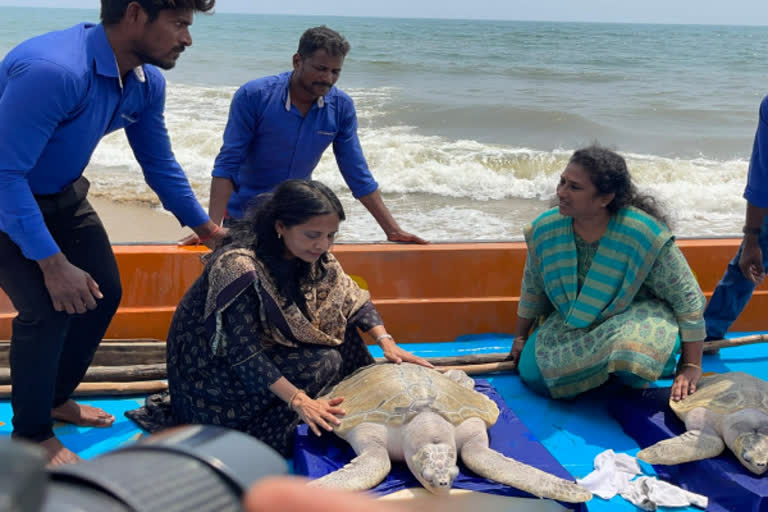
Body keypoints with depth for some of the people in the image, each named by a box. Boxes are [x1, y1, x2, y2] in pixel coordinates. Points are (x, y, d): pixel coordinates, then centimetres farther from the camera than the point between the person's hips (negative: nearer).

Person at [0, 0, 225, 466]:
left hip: (61, 195, 8)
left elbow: (159, 163, 5)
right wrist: (53, 264, -35)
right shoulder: (53, 71, -38)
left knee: (104, 294, 7)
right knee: (47, 309, -16)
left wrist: (206, 227, 8)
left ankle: (56, 398, 31)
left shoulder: (147, 83, -11)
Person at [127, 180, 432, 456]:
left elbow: (352, 299, 0)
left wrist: (386, 341, -16)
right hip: (212, 364, -8)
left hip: (262, 347, 8)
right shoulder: (239, 266, -32)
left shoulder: (313, 256, -7)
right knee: (324, 363, -22)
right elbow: (243, 353, -33)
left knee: (341, 333, -4)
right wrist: (299, 399, -39)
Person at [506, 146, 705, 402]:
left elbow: (688, 298, -18)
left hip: (638, 315, -5)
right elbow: (532, 289, 6)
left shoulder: (646, 235, -27)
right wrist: (520, 339, 14)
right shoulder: (545, 230, -14)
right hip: (571, 322, 5)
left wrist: (691, 367, -18)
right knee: (533, 374, -14)